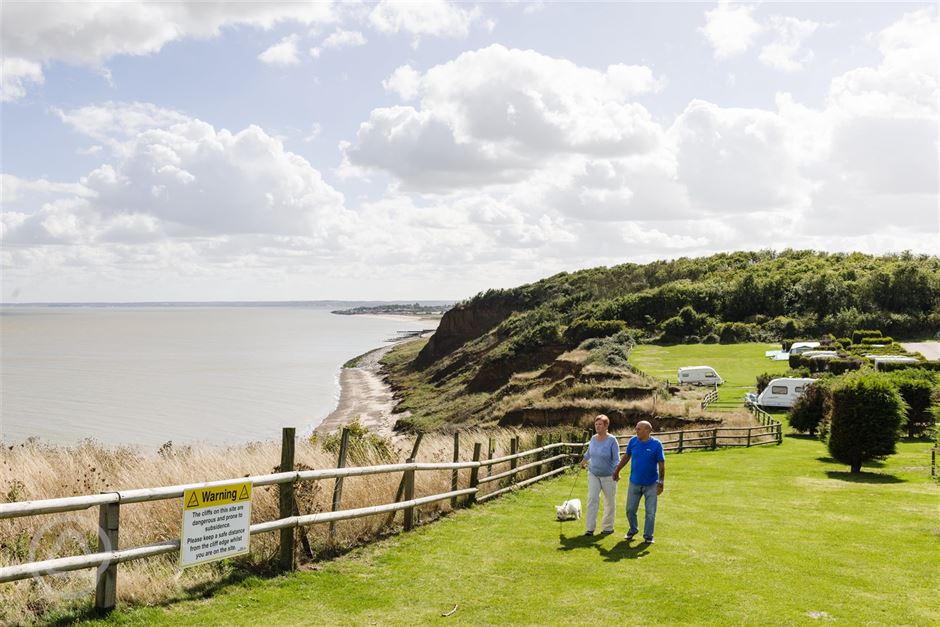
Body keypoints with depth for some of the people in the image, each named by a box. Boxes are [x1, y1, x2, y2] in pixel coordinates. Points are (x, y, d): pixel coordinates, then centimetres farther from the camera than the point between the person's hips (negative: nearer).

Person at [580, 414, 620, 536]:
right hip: (593, 474, 4)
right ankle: (590, 528, -7)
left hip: (608, 476, -4)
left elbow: (616, 459, -18)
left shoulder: (612, 440, -16)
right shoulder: (593, 438, -1)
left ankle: (608, 527, 24)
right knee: (592, 499, -7)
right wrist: (583, 462, 36)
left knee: (610, 502, 8)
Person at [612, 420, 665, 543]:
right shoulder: (633, 441, -4)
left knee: (650, 512, 6)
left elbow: (661, 465, -9)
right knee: (630, 510, 10)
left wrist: (661, 483, -11)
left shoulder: (656, 444, -14)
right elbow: (626, 457, 10)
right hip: (634, 483, 3)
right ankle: (633, 530, 34)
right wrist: (616, 471, 14)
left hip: (651, 485, -3)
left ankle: (648, 536, 21)